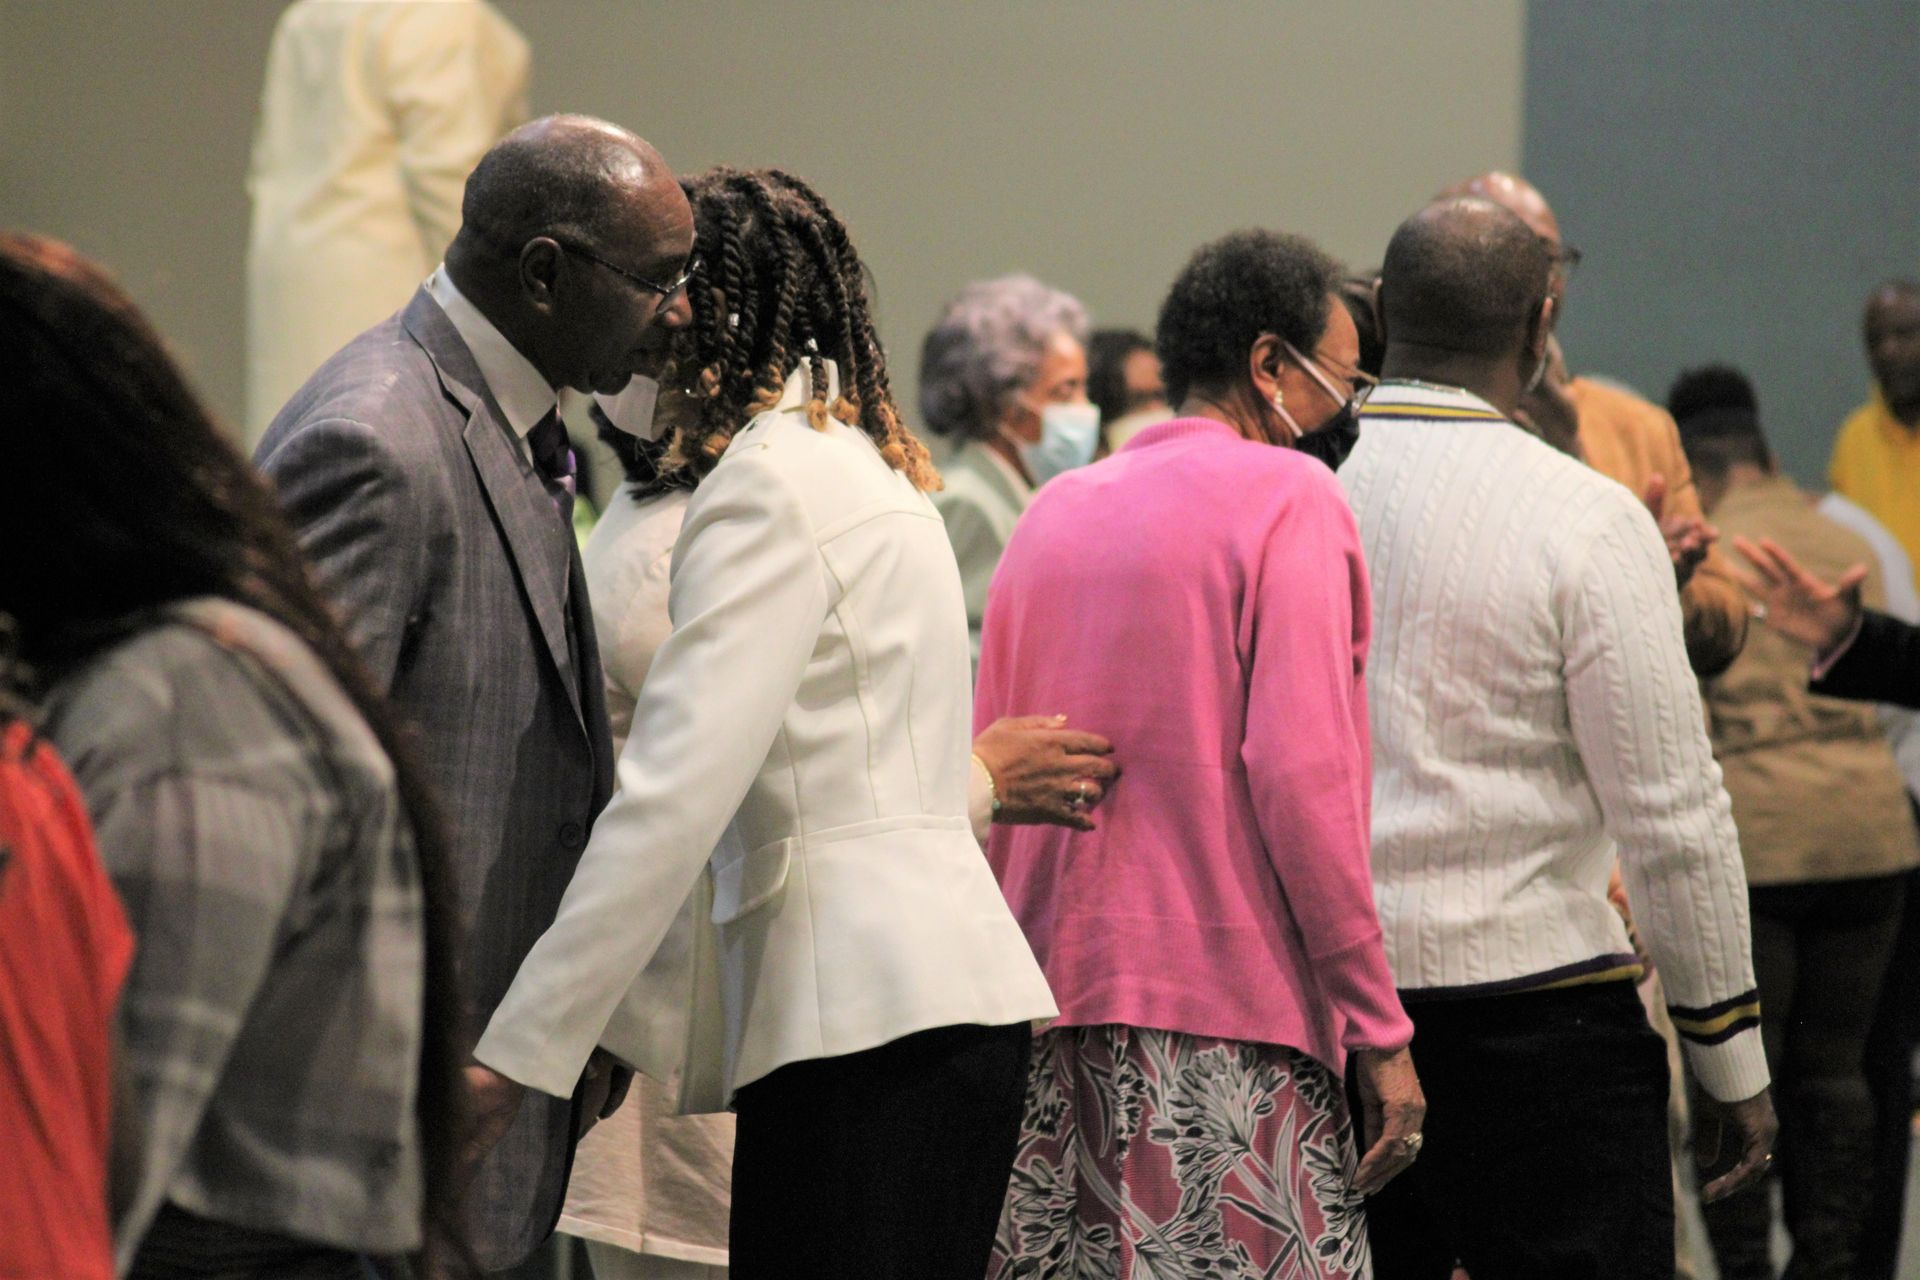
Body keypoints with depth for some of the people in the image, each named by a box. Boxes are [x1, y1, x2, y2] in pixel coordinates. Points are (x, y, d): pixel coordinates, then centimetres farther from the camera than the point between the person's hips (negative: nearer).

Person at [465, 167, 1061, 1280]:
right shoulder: (867, 464, 21)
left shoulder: (771, 480, -9)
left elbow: (675, 798, -16)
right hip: (956, 989, 10)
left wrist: (521, 1049, -16)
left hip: (864, 1011, -10)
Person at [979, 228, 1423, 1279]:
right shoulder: (1288, 494, -4)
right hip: (1228, 1029, -7)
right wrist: (1379, 1030, -11)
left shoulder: (1052, 512, 16)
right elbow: (1299, 770, -13)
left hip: (1050, 1014, 7)